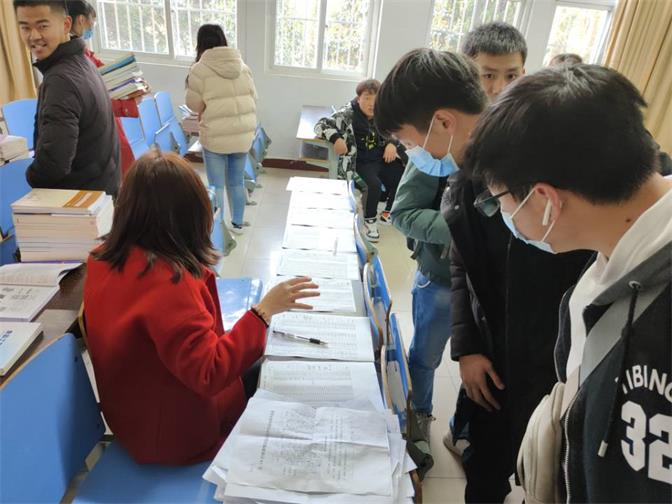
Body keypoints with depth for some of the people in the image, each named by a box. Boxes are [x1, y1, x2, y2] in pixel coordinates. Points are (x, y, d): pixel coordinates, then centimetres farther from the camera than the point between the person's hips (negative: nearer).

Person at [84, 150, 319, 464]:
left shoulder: (105, 258, -8)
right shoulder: (168, 280, -36)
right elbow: (209, 375, -35)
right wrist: (264, 310, -34)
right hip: (172, 432, -8)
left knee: (257, 372, 18)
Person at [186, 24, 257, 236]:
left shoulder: (200, 69, -8)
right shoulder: (242, 66, 6)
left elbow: (193, 104, -1)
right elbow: (253, 98, 9)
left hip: (216, 136, -5)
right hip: (244, 133, 5)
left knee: (216, 185, 6)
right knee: (237, 182, 17)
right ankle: (237, 224, 29)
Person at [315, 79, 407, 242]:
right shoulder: (347, 114, -10)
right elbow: (321, 125, -15)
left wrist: (392, 144, -4)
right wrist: (336, 138, -33)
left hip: (382, 159, 6)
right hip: (360, 163, -6)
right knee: (373, 185, -31)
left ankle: (388, 214, 16)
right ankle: (370, 221, -4)